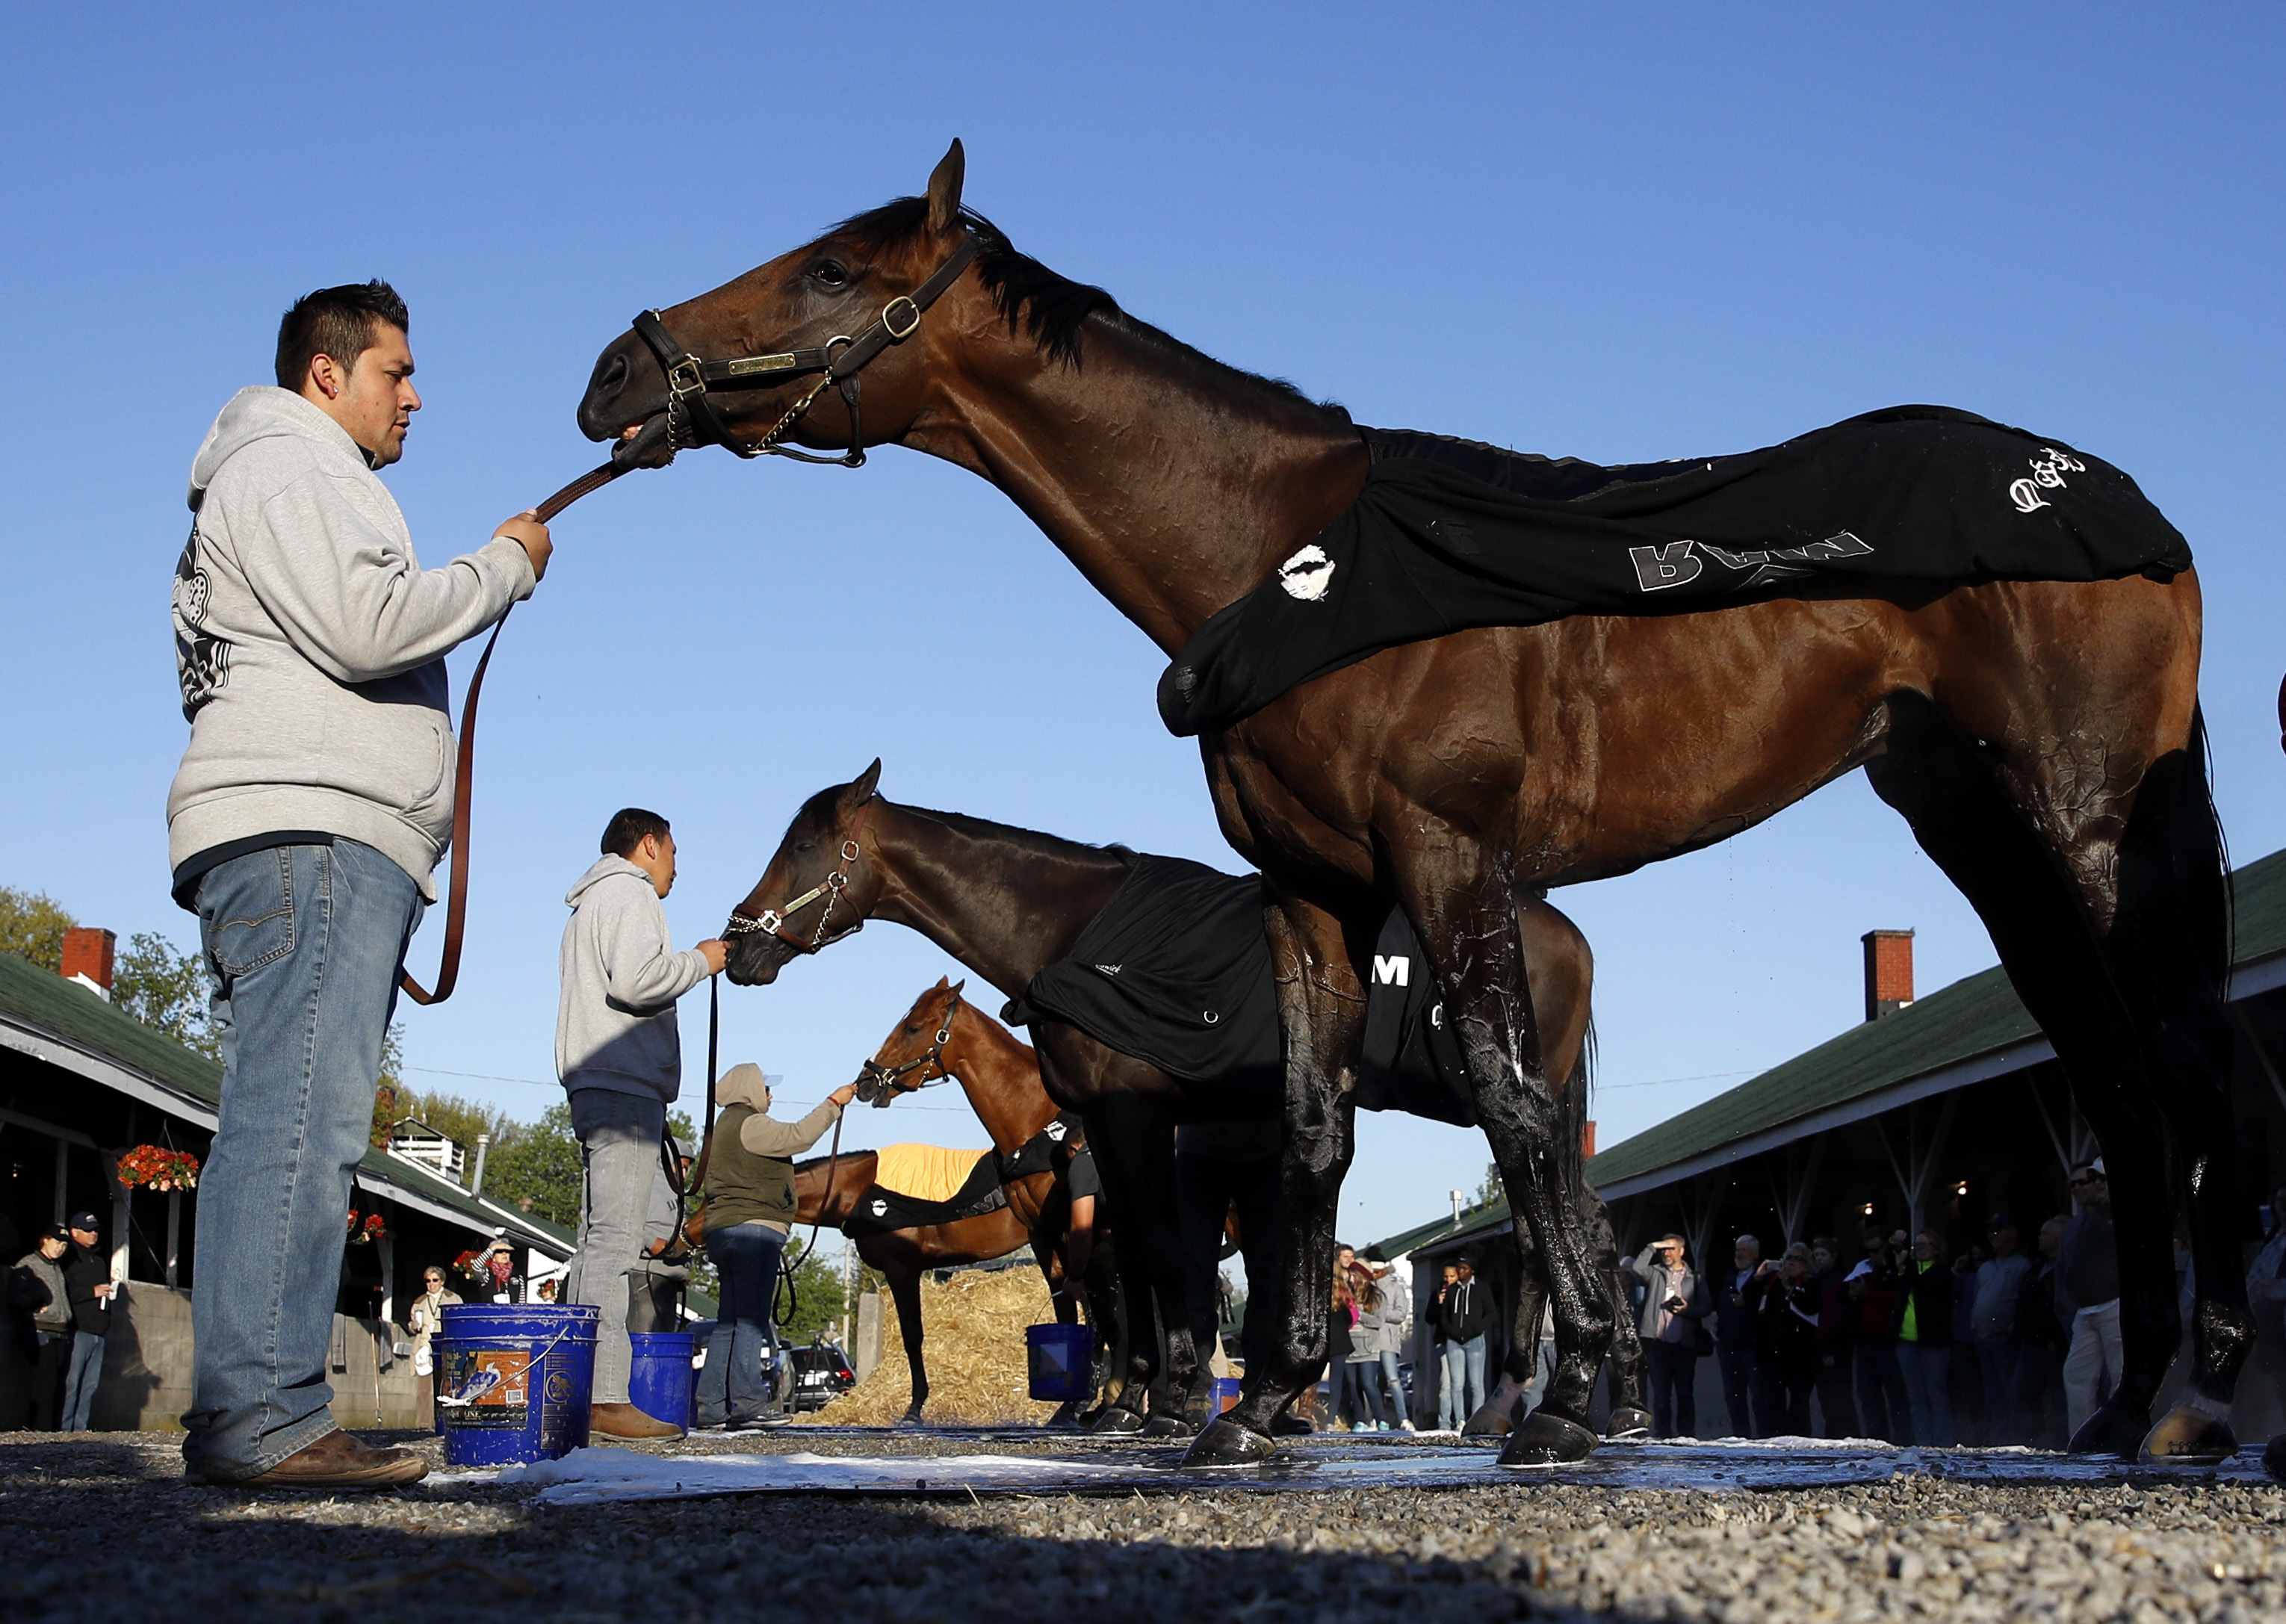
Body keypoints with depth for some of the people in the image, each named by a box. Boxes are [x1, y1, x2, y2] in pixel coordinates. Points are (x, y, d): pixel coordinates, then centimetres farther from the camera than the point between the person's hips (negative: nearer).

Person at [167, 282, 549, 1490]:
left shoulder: (315, 485, 33)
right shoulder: (286, 467, 0)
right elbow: (365, 626, -16)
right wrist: (505, 565, -4)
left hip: (319, 844, 11)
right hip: (308, 829, -11)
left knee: (293, 1125, 4)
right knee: (300, 1118, -18)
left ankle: (246, 1418, 2)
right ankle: (261, 1415, -24)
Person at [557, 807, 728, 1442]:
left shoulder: (591, 903, 28)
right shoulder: (630, 893, -3)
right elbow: (635, 979, -19)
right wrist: (700, 962, -5)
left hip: (595, 1087, 11)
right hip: (625, 1085, -11)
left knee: (599, 1242, 8)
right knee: (613, 1238, -15)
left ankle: (582, 1392, 6)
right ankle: (605, 1396, -19)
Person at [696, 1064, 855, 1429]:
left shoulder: (727, 1126, 25)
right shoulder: (750, 1125, -6)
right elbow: (799, 1136, -18)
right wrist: (834, 1103, -9)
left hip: (723, 1231, 10)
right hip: (754, 1229, -10)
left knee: (729, 1322, 8)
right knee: (753, 1319, -13)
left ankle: (711, 1405, 6)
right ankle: (748, 1402, -18)